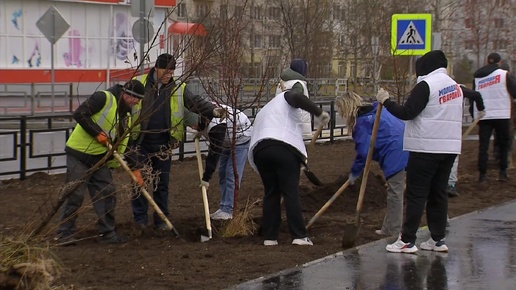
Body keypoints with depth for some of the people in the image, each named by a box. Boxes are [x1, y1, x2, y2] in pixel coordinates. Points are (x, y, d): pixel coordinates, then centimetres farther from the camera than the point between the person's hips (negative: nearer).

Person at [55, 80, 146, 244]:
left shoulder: (126, 115, 11)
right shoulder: (104, 98, -15)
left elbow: (123, 143, 15)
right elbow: (79, 114, -22)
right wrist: (98, 133, -21)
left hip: (99, 158, 8)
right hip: (79, 154, -8)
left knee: (107, 194, 8)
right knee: (75, 194, -5)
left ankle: (107, 233, 18)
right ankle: (64, 233, 7)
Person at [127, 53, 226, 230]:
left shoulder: (178, 89, 4)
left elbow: (195, 102, -4)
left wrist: (213, 110, -22)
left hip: (163, 145, 2)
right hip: (140, 143, -2)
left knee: (162, 183, 7)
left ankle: (161, 220, 15)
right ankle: (140, 219, 13)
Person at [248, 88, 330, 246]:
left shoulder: (262, 112, 38)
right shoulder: (285, 97, 18)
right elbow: (298, 98, -7)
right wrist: (319, 113, -6)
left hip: (259, 149, 6)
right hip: (285, 148, -6)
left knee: (271, 193, 13)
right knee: (291, 193, -4)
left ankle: (269, 237, 11)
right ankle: (299, 236, -8)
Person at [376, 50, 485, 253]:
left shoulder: (426, 85, -12)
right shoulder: (455, 86, 14)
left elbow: (406, 113, -16)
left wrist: (385, 101, -5)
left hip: (426, 148, -7)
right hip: (449, 147, 7)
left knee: (416, 193, -5)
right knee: (438, 192, 12)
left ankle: (407, 240, -5)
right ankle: (438, 239, 13)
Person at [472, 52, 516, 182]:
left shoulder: (477, 77, 10)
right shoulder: (503, 74, -3)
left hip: (484, 116, 3)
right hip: (501, 115, -2)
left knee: (483, 145, 3)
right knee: (503, 144, 11)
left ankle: (482, 173, -3)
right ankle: (502, 172, 6)